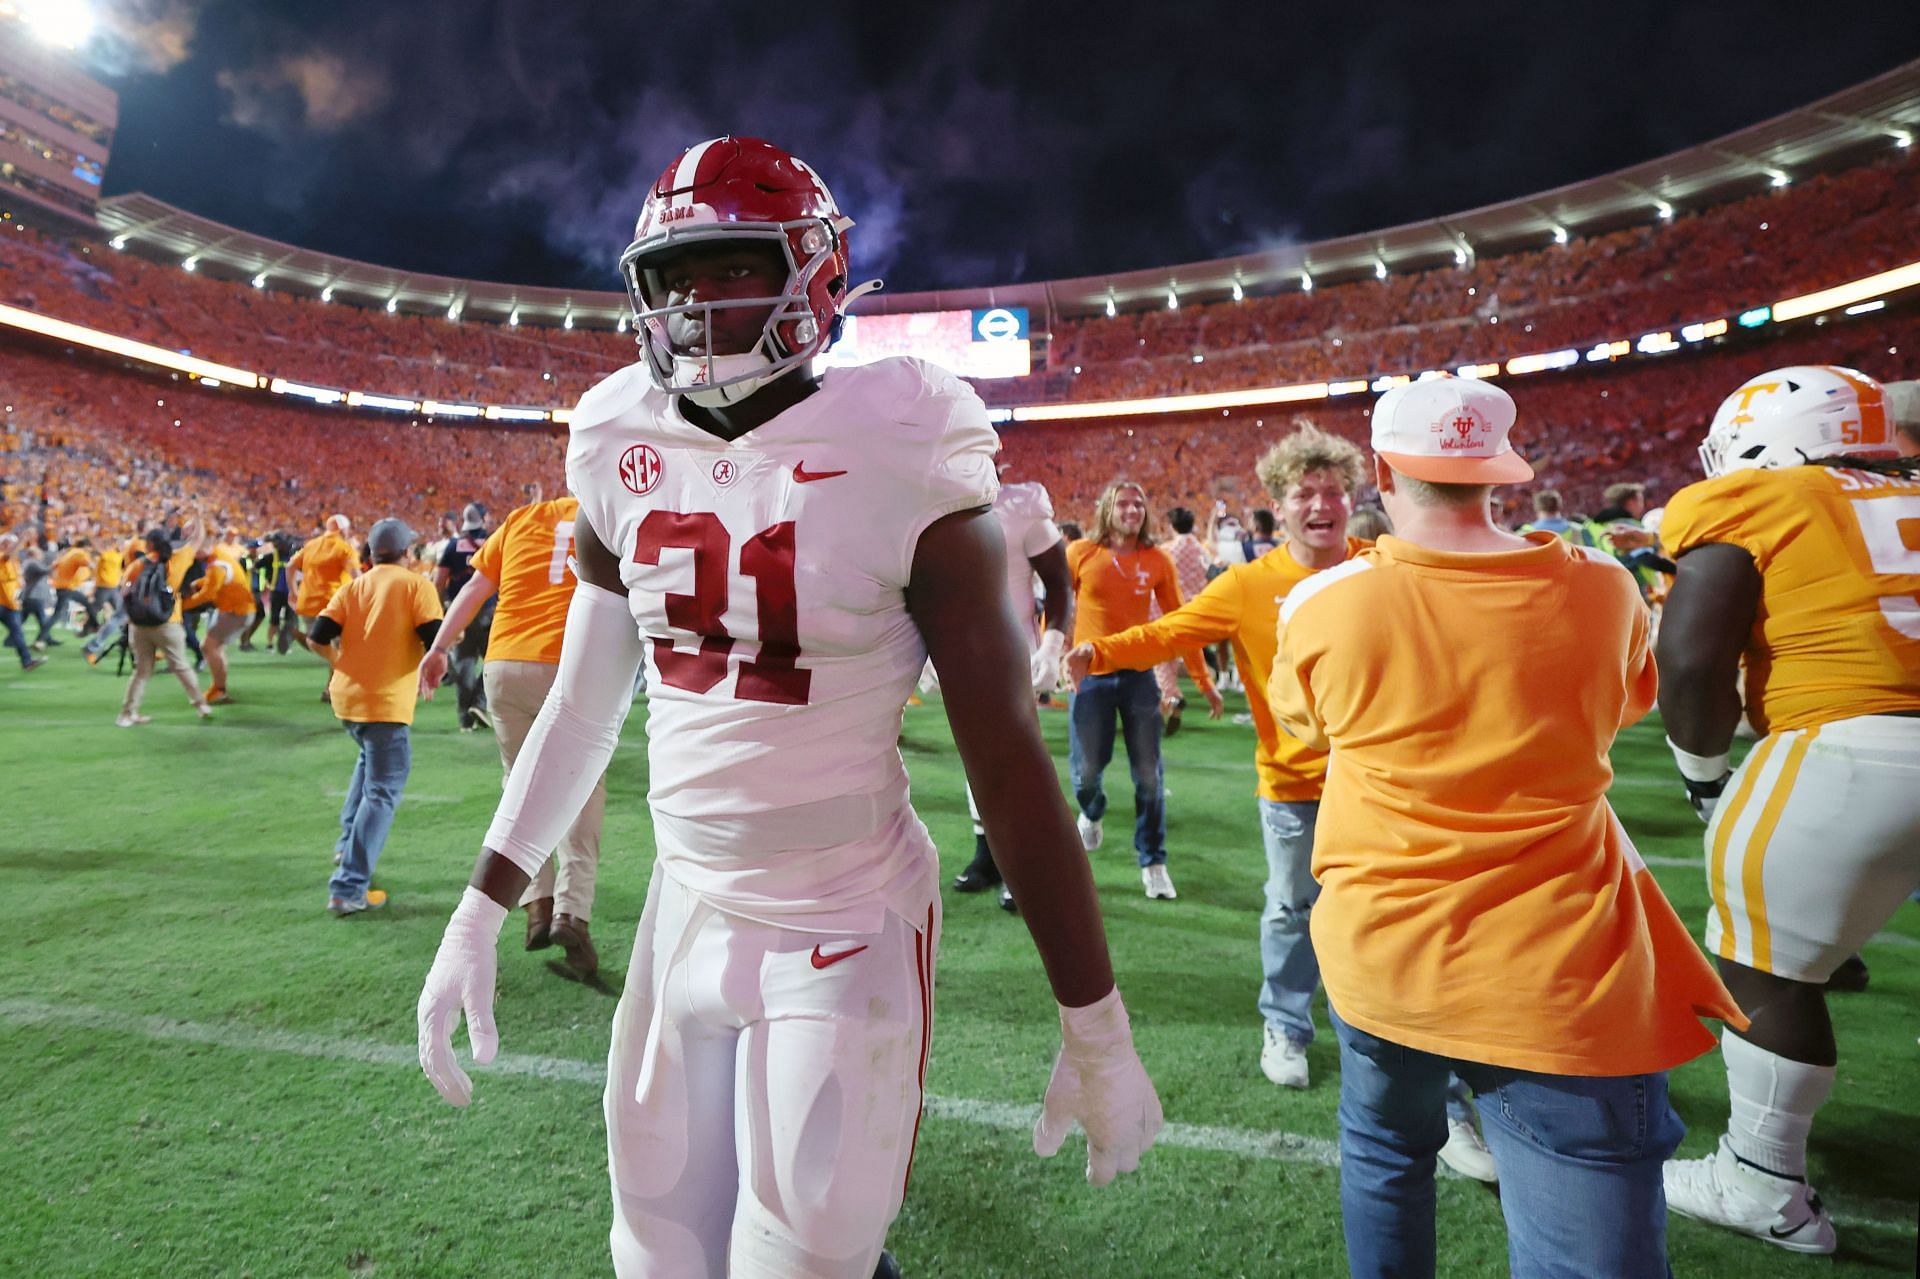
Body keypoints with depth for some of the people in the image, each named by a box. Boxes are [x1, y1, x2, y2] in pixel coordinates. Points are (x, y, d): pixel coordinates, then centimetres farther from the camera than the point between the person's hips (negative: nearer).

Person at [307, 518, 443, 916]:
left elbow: (317, 637, 3)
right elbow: (435, 641, -14)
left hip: (345, 696, 6)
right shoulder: (416, 584, -3)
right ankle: (348, 889, -7)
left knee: (369, 758, 33)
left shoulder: (352, 587, 11)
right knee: (382, 792, -2)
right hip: (385, 702, -6)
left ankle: (348, 843, 32)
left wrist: (341, 662, 21)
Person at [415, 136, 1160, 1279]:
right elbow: (580, 712, 11)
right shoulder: (627, 460, 2)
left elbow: (1012, 759, -13)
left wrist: (1098, 1034, -9)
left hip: (846, 937, -5)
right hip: (686, 914, 6)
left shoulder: (900, 464, -14)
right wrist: (480, 915, 12)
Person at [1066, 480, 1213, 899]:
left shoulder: (1157, 561, 1)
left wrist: (1203, 680, 6)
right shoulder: (1081, 553, -3)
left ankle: (1153, 863, 17)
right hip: (1090, 676, -1)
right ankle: (1092, 813, 40)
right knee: (1086, 766, 4)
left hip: (1138, 675, 1)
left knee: (1148, 774, 1)